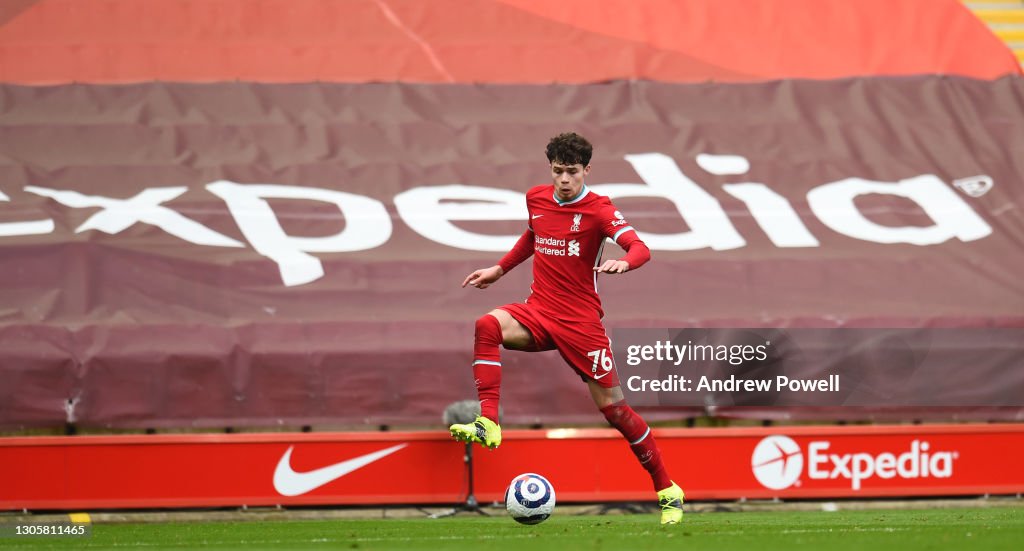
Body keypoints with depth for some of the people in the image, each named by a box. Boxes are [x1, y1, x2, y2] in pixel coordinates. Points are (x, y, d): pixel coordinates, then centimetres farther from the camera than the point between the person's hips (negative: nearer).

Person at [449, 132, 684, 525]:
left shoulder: (597, 209, -10)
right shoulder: (536, 199, 7)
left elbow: (640, 249, -24)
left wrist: (623, 262, -45)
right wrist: (499, 269, 28)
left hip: (581, 321, -4)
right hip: (539, 312, 4)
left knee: (612, 406, -4)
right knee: (488, 326, -28)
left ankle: (667, 491, 11)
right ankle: (488, 425, -33)